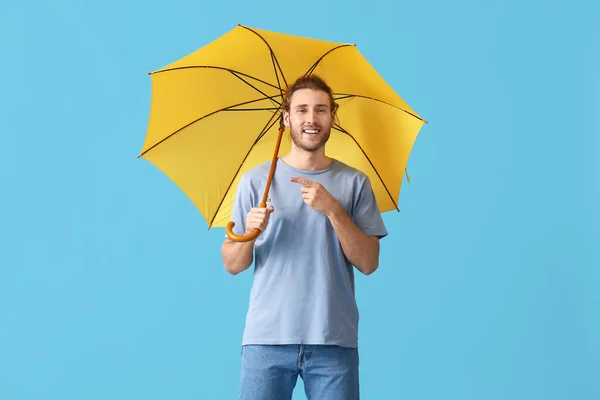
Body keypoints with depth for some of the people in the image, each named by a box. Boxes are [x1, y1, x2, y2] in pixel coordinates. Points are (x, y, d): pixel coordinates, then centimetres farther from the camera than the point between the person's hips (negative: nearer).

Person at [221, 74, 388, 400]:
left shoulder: (355, 183, 5)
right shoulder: (255, 180, 4)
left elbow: (368, 263, -3)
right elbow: (232, 265, 4)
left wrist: (333, 209, -14)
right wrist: (248, 234, -16)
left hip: (334, 342, 0)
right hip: (266, 339, 0)